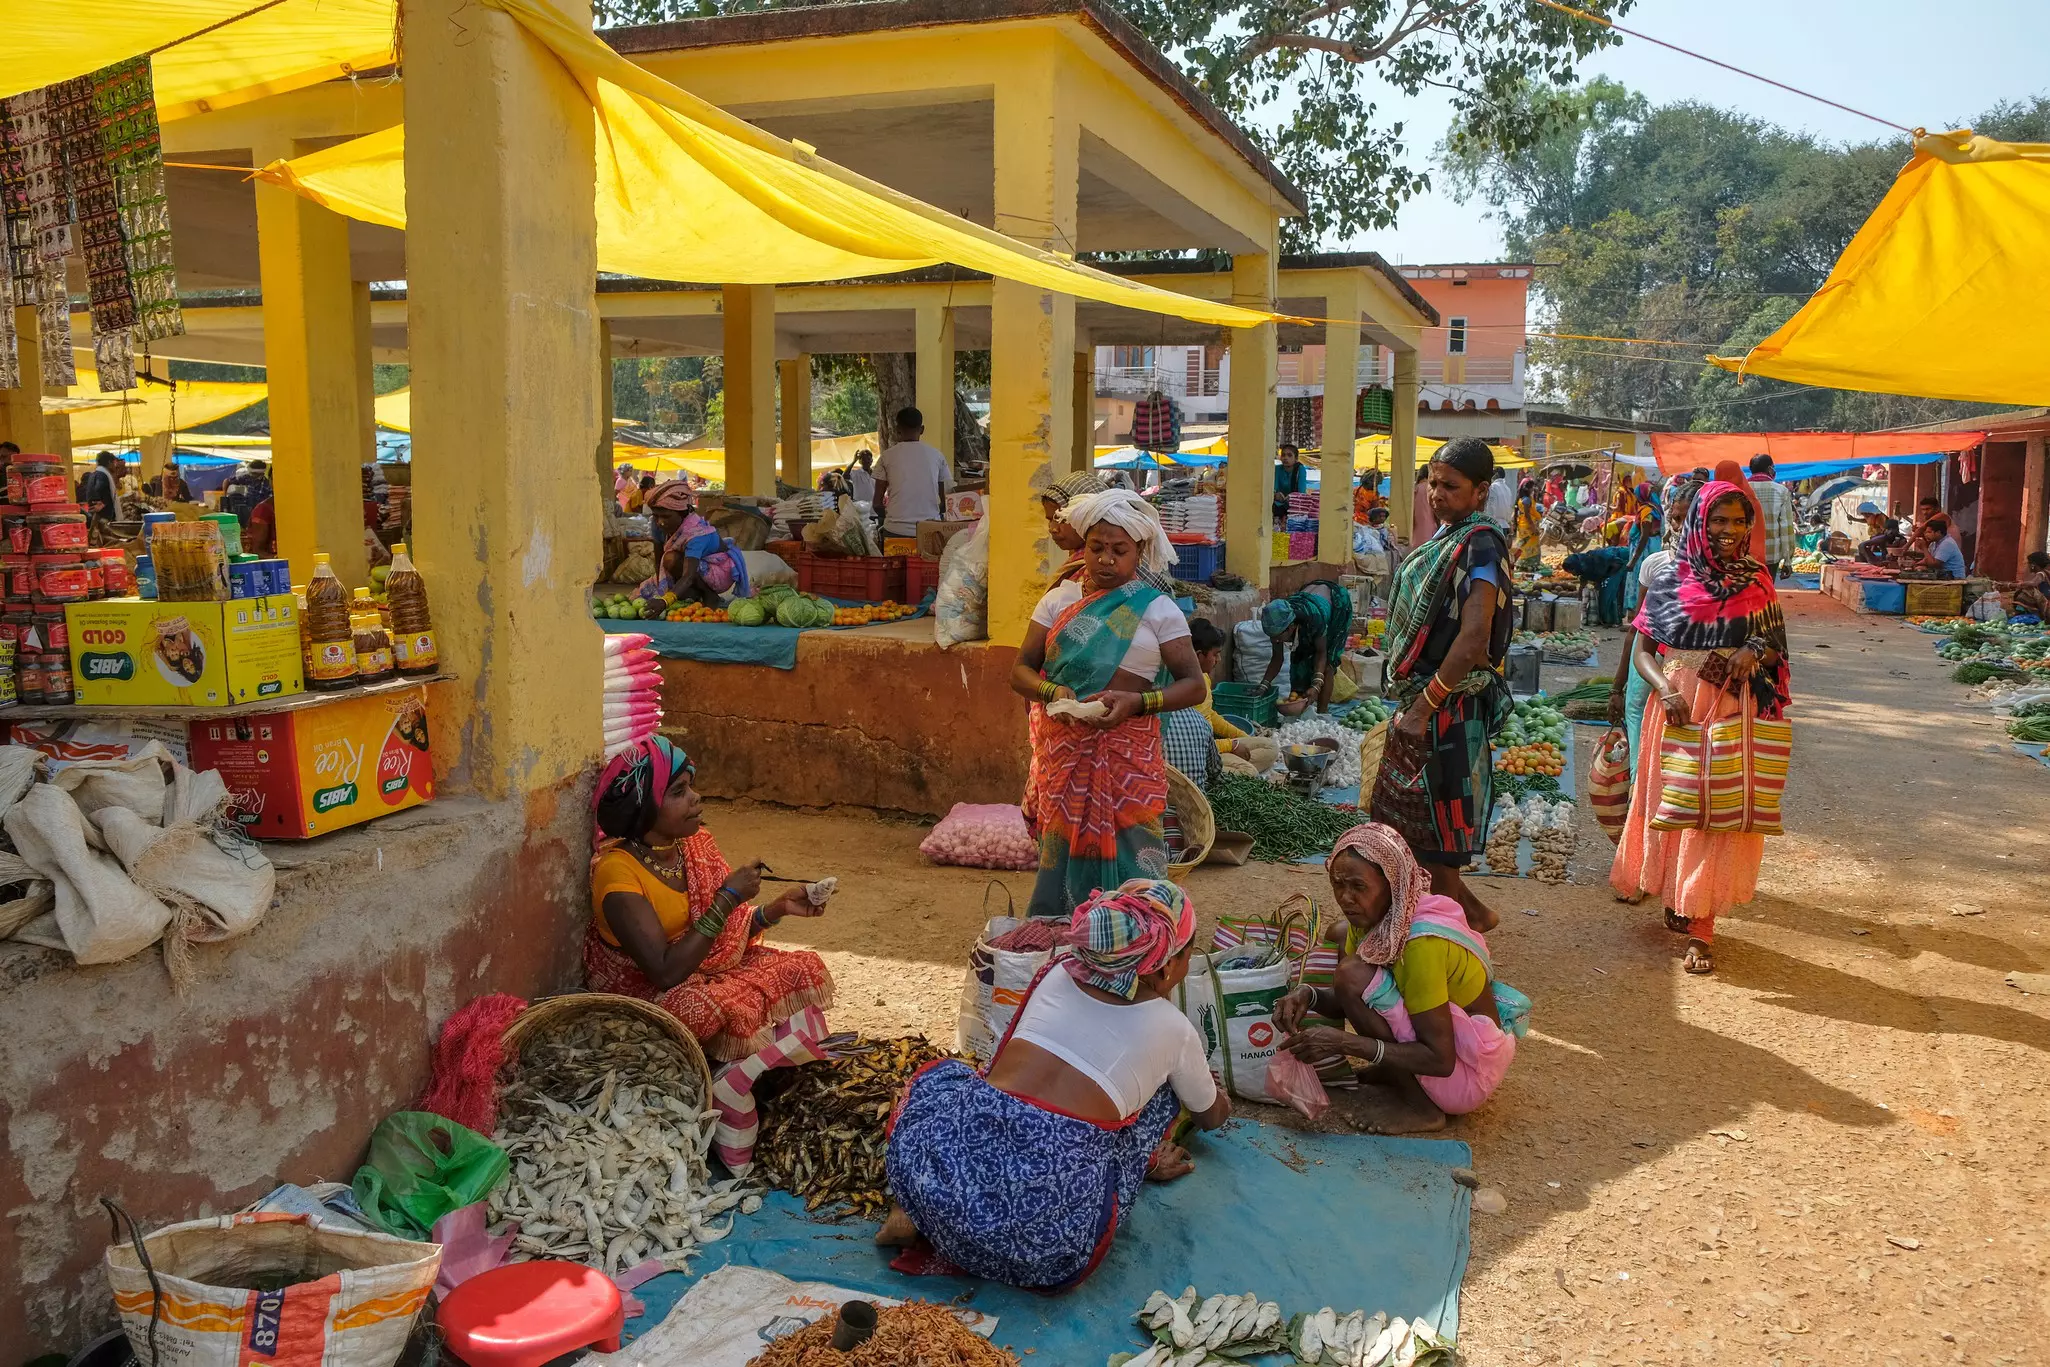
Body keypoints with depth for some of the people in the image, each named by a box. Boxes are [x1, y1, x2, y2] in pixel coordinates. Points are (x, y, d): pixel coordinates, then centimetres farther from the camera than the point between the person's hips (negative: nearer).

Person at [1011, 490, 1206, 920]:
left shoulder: (1156, 609, 1)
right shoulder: (1060, 598, 9)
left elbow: (1194, 685, -2)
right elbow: (1020, 670, 7)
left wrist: (1137, 701, -19)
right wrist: (1052, 691, -15)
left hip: (1126, 757, -2)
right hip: (1062, 753, 3)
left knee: (1124, 858, -3)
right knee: (1061, 853, 7)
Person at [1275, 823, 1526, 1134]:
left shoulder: (1422, 941, -30)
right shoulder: (1373, 917, -5)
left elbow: (1440, 1060, -28)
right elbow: (1345, 1002, 4)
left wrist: (1346, 1043, -33)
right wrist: (1308, 995, -19)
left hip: (1466, 1074, -9)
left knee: (1354, 974, -25)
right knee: (1340, 933, 6)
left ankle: (1420, 1107, -10)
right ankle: (1394, 1073, 9)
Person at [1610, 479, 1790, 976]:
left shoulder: (1757, 583, 6)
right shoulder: (1669, 581, 1)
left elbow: (1776, 650, 12)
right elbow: (1644, 650, 1)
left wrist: (1753, 654, -12)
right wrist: (1666, 690, -17)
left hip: (1732, 713, 1)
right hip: (1678, 710, 0)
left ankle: (1699, 928, 4)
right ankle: (1674, 900, 27)